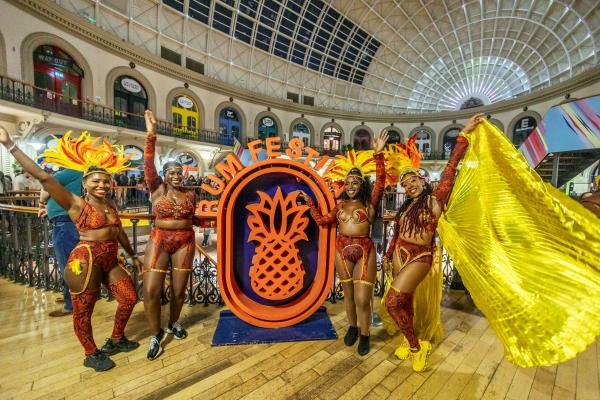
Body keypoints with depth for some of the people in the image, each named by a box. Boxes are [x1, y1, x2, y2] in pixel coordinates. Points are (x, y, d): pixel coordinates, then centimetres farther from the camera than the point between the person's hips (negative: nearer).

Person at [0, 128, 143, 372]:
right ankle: (92, 354, 32)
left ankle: (116, 340, 35)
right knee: (83, 310, 8)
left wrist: (133, 256, 24)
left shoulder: (110, 205, 9)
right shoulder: (76, 204, -8)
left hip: (111, 260, 6)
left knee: (129, 298, 11)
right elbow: (43, 177, -17)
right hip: (86, 260, -6)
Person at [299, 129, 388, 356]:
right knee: (348, 295, 16)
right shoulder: (340, 205, 11)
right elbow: (322, 221, 14)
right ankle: (352, 327, 40)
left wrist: (378, 154, -22)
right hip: (342, 251, 3)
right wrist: (310, 203, 15)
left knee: (362, 299, 1)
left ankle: (365, 335, 27)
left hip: (364, 251, -3)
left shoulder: (368, 203, 0)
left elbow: (380, 182, -14)